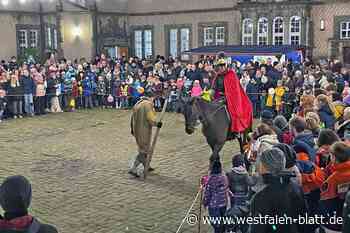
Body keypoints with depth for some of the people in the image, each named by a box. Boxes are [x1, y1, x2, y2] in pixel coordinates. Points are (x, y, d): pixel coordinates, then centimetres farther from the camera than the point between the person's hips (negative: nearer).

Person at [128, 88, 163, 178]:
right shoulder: (148, 104, -16)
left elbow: (133, 116, 16)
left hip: (137, 130, 9)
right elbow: (150, 118, -23)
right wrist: (157, 123, -6)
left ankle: (147, 166, 38)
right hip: (144, 131, -9)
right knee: (143, 151, 0)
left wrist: (132, 129, 24)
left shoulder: (138, 103, 11)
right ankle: (133, 169, -4)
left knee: (142, 148, 23)